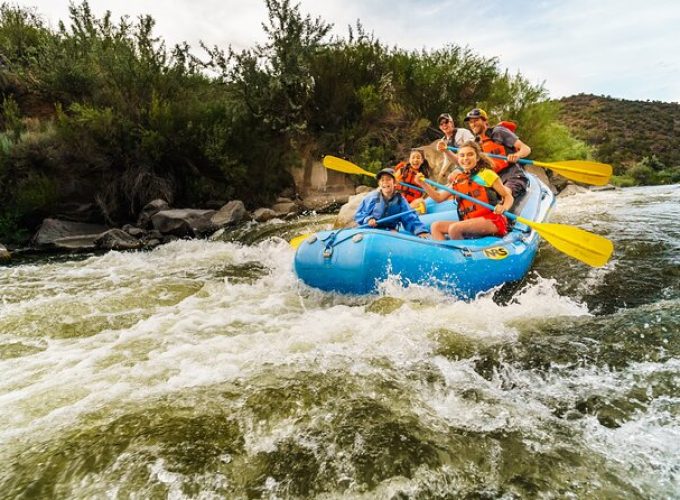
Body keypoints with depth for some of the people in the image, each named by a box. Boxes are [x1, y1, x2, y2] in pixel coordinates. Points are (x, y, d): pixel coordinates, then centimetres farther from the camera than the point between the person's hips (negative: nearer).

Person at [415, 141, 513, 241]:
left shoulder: (487, 174, 0)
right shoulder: (458, 181, 16)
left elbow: (508, 196, 0)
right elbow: (439, 197, 16)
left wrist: (503, 207, -23)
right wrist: (424, 184, 4)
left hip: (492, 221, -6)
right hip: (470, 223, 6)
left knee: (454, 228, -28)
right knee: (436, 226, -4)